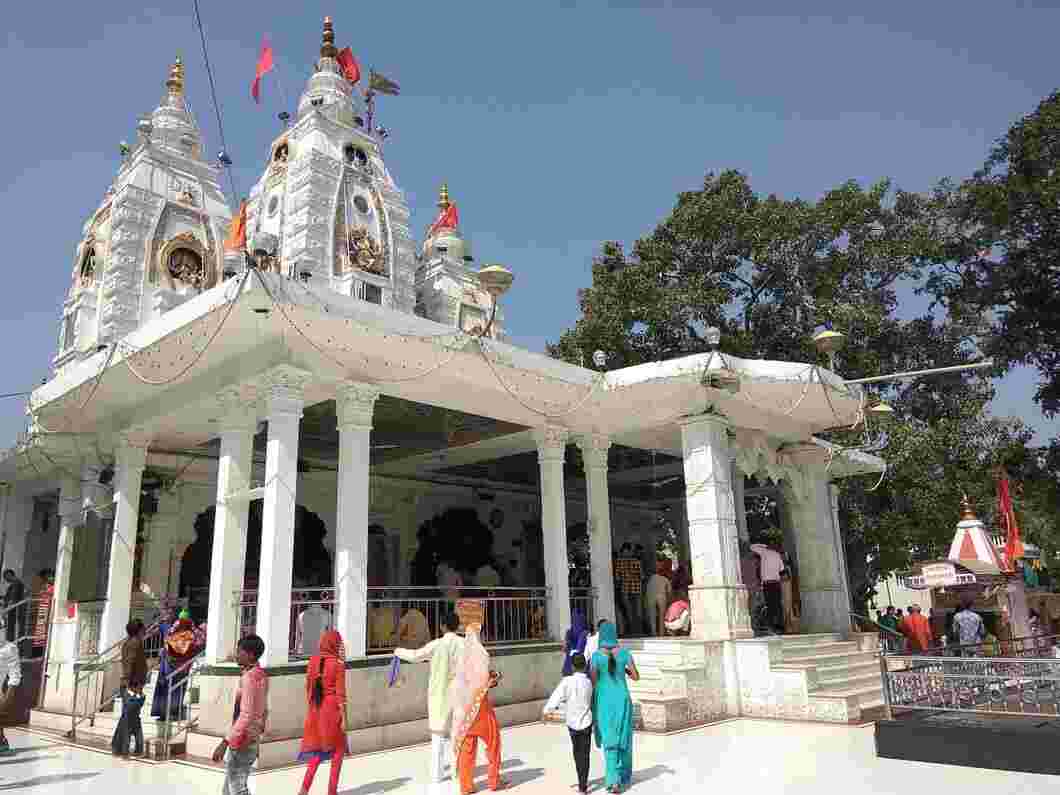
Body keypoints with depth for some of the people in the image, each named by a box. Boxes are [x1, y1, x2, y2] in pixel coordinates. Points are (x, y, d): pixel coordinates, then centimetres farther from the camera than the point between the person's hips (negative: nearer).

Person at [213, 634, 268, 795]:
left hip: (241, 742, -9)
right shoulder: (261, 676, 9)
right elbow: (264, 711, 16)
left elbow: (246, 715, -24)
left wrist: (225, 742, -25)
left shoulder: (249, 678, -19)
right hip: (252, 740, 9)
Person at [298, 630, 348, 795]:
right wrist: (344, 717, -9)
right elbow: (340, 693, -14)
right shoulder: (338, 664, -14)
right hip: (332, 708, -5)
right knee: (338, 749, 13)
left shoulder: (313, 661, 1)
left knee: (317, 748, 18)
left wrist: (310, 710, 18)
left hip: (316, 709, 5)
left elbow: (308, 687, 7)